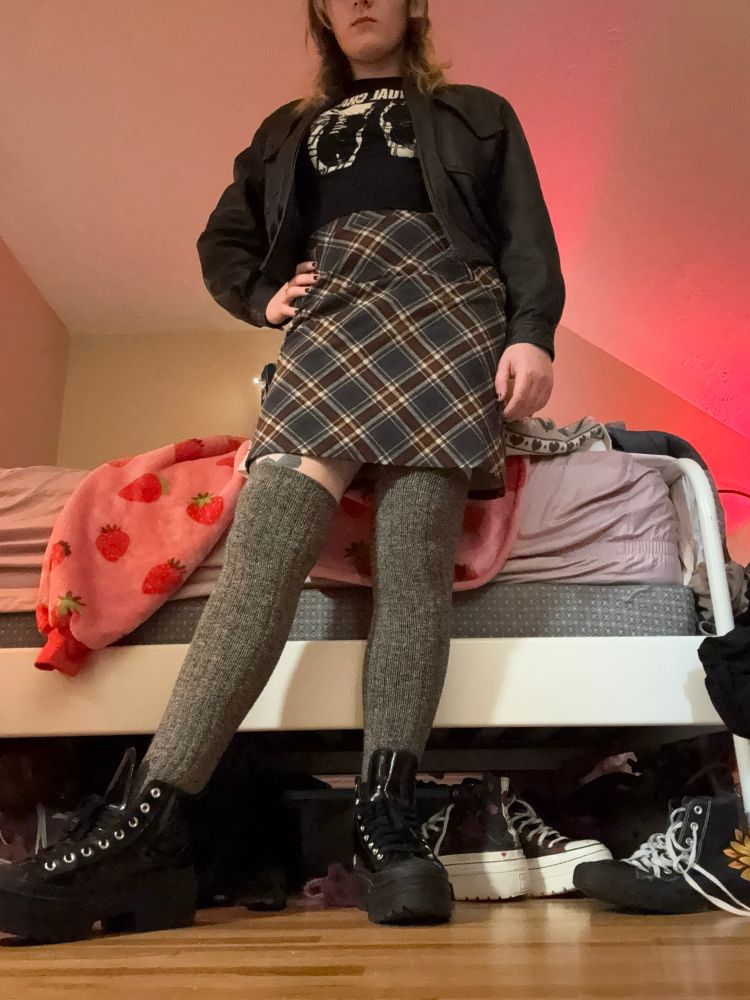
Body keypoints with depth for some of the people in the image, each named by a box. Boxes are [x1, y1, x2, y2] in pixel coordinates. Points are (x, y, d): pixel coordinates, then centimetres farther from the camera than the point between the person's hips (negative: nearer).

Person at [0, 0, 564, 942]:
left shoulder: (475, 114, 27)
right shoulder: (287, 130, 33)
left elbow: (527, 237, 13)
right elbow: (222, 241, 32)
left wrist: (531, 332, -6)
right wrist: (265, 297, 10)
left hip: (445, 318, 0)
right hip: (329, 328, 1)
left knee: (414, 554, -22)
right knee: (266, 538, -23)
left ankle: (386, 818, -22)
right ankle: (149, 823, -30)